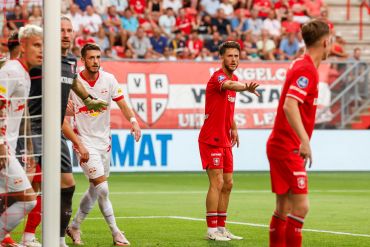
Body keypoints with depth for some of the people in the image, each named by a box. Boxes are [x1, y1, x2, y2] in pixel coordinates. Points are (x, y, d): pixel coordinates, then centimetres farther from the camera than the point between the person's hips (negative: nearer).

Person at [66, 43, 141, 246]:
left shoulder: (109, 79, 0)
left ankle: (74, 227, 29)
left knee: (95, 190, 12)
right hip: (85, 142, -5)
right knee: (102, 188, -13)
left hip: (104, 141, 5)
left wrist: (134, 121, -16)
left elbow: (122, 104, 1)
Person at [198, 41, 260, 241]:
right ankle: (211, 230, -8)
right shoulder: (217, 77, -15)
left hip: (224, 140, 9)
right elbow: (229, 86, -41)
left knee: (228, 184, 11)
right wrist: (246, 87, -61)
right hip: (211, 140, -9)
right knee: (217, 183, -12)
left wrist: (234, 128, 16)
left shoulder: (234, 78, 12)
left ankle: (221, 228, 18)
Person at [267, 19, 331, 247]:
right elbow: (289, 106, -29)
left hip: (282, 145, 10)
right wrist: (305, 140, -38)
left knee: (284, 208, 11)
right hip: (288, 148, -10)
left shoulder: (302, 65, 13)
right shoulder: (306, 69, -16)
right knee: (300, 206, -13)